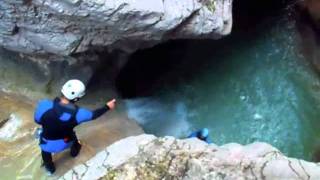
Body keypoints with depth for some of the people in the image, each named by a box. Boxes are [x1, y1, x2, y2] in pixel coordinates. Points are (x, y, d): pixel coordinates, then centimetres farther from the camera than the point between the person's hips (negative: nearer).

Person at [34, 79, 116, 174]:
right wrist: (107, 106, 4)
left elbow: (37, 120, -15)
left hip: (47, 144, -1)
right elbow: (94, 114, -12)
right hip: (65, 142, 1)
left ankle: (50, 168, 63)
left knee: (46, 152, 36)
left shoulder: (45, 105, -36)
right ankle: (74, 151, 67)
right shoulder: (78, 113, -32)